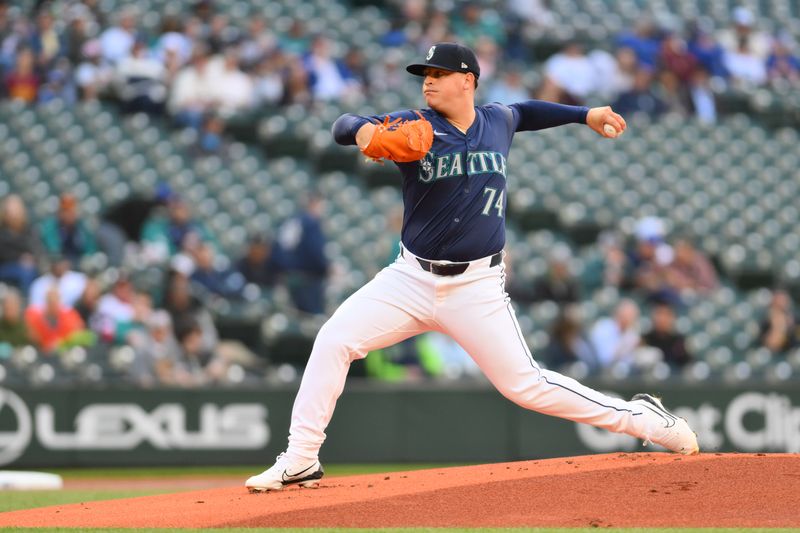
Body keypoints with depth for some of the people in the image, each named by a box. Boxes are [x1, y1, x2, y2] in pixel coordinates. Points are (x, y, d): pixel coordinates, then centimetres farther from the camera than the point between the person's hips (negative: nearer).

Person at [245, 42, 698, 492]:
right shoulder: (415, 127, -6)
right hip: (412, 280, 1)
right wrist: (361, 130, -41)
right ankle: (300, 461, -8)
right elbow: (344, 126, -19)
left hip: (476, 289, 0)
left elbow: (525, 112, 28)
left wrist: (586, 115, 22)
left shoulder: (498, 121, 3)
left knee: (525, 385, -4)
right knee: (333, 340, -15)